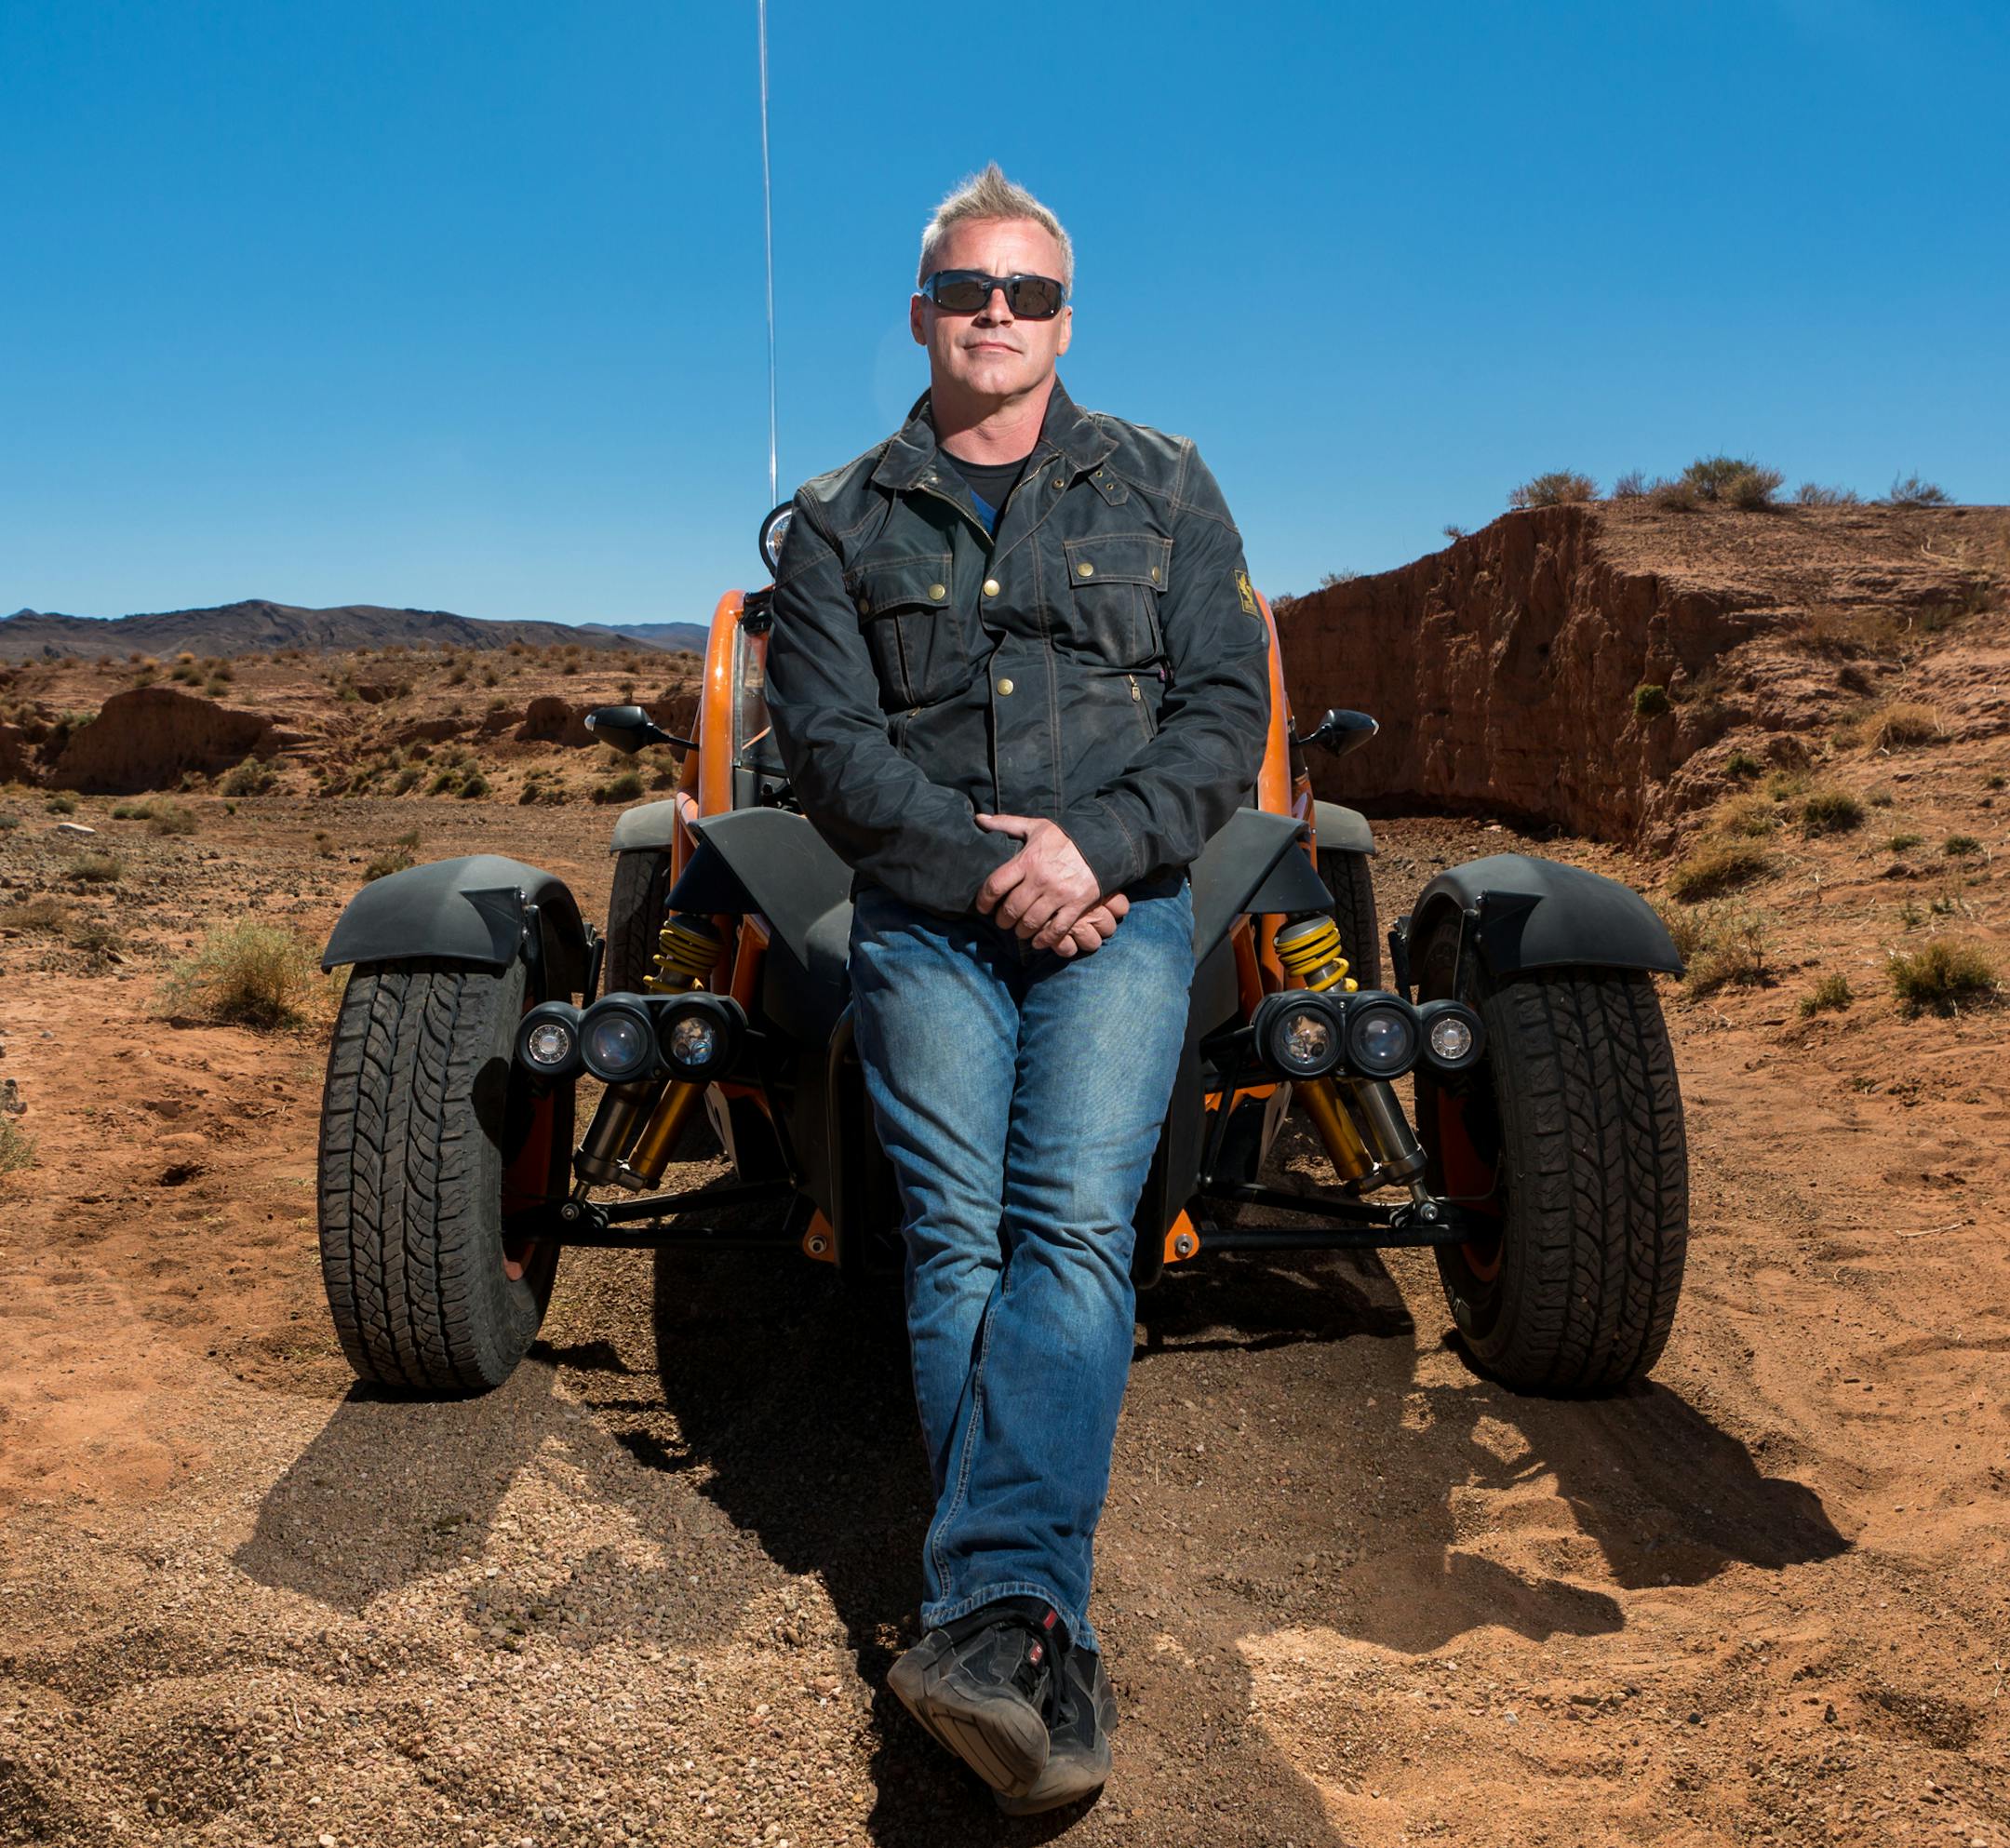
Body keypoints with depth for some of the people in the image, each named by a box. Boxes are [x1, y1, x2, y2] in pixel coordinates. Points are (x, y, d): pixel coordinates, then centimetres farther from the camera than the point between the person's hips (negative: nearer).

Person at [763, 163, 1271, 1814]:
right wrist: (981, 862, -12)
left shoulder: (1163, 488, 14)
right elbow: (827, 740, 2)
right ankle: (1052, 1661, -8)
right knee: (955, 1239, -11)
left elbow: (1228, 713, 5)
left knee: (1073, 1225, -20)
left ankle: (994, 1608, -27)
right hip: (925, 920, 1)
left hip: (1121, 908, -1)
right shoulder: (841, 523, 14)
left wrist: (1097, 846, -11)